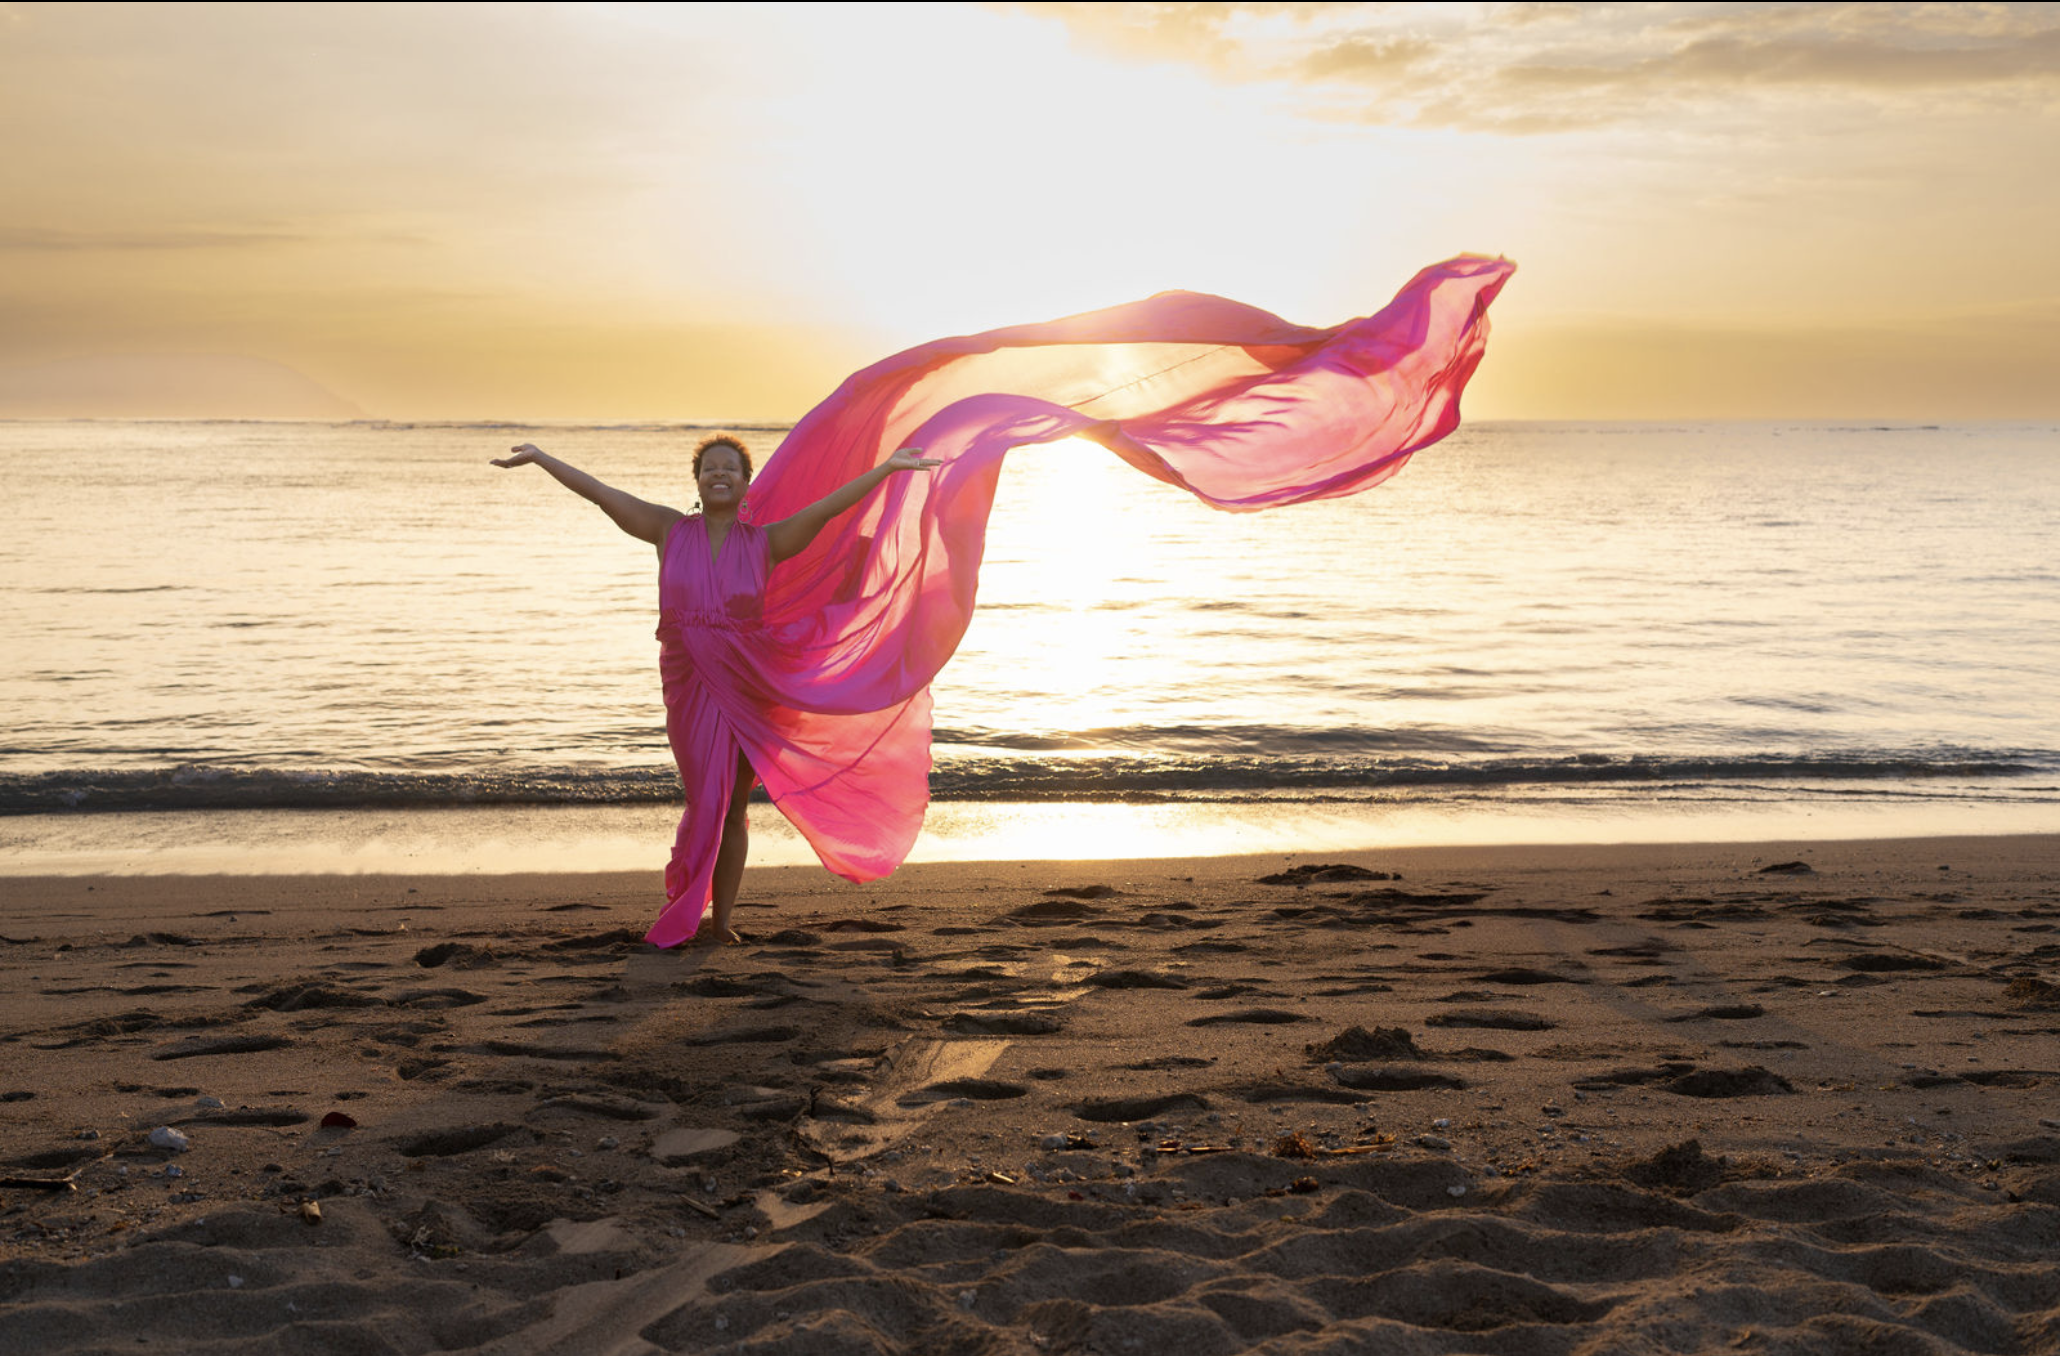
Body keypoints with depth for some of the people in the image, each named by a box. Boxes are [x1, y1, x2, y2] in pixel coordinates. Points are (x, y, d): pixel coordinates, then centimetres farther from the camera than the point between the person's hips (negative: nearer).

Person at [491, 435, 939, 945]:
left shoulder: (764, 542, -1)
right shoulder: (671, 530, 1)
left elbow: (827, 507, -10)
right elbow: (599, 492, 2)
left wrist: (887, 467, -20)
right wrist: (539, 456, 3)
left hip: (747, 685, 0)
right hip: (689, 685, 0)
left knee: (734, 807, 5)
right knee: (705, 802, -2)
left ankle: (721, 919, 15)